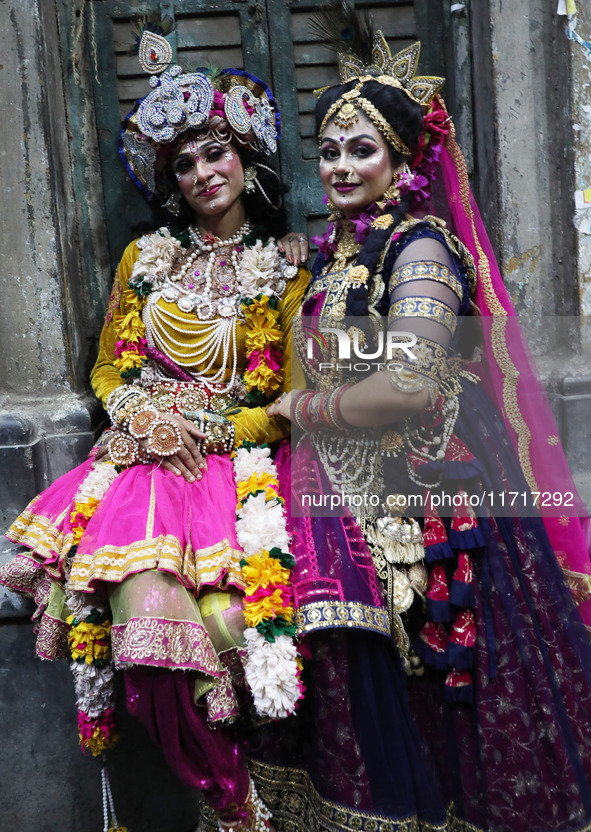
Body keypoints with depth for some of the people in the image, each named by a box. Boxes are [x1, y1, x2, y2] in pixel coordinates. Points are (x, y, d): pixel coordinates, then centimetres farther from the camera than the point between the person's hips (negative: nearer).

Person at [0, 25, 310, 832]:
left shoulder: (287, 267, 8)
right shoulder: (147, 258, 16)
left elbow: (294, 398, 4)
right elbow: (109, 371, 18)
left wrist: (212, 428, -9)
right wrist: (139, 414, -2)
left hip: (236, 456, -2)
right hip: (143, 451, 3)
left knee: (224, 621, -25)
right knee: (147, 605, -20)